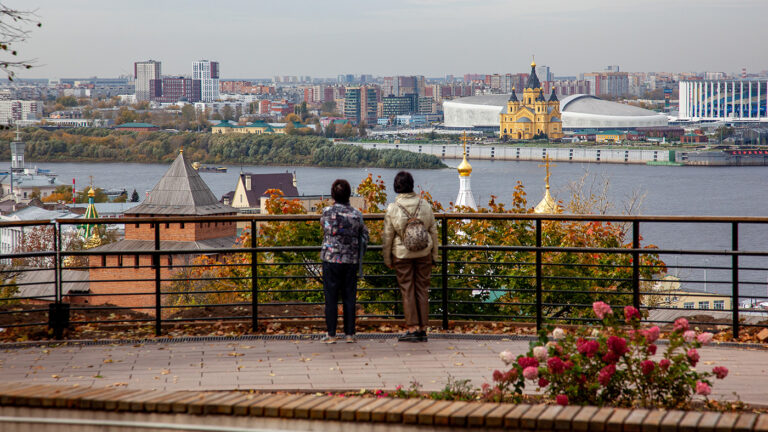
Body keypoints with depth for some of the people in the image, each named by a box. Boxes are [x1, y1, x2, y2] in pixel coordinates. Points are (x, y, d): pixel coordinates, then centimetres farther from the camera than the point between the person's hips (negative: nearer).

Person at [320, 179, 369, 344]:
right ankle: (349, 334, 9)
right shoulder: (356, 214, 0)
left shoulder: (327, 212, -7)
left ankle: (331, 334, 2)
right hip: (351, 261, 2)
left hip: (331, 259, -2)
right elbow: (364, 238, 6)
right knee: (349, 298, 8)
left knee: (331, 299, 2)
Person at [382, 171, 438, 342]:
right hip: (423, 253, 3)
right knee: (422, 290, 7)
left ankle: (412, 329, 0)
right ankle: (422, 330, 9)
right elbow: (433, 231, 5)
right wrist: (434, 255, 15)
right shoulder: (425, 206, -1)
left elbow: (387, 237, -5)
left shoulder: (392, 209, -10)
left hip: (402, 254, -3)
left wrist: (387, 259, 6)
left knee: (407, 291, 3)